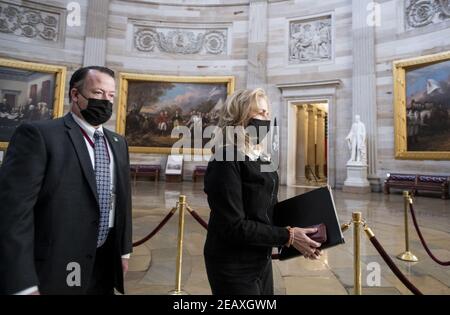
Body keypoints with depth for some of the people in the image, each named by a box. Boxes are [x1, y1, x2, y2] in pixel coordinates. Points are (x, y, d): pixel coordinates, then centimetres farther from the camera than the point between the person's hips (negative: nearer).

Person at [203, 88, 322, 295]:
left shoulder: (260, 157, 6)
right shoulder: (226, 161, -21)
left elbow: (269, 211, 9)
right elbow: (234, 226, -24)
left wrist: (297, 237, -4)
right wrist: (287, 236, -19)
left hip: (262, 260, 8)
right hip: (233, 267, -8)